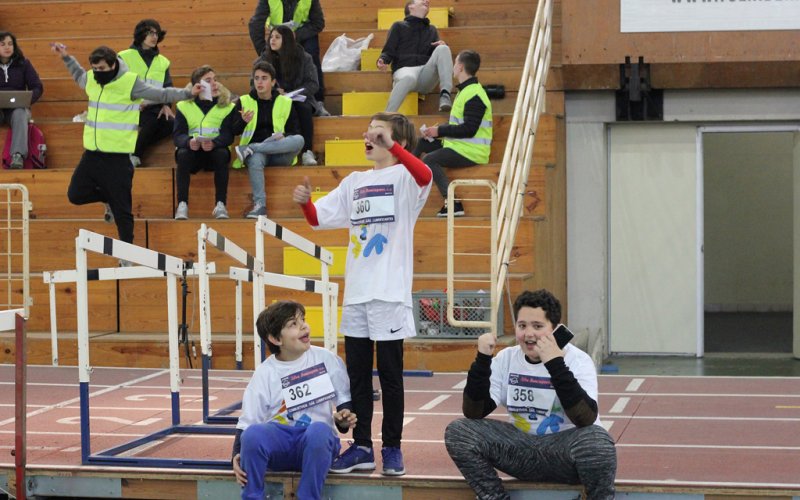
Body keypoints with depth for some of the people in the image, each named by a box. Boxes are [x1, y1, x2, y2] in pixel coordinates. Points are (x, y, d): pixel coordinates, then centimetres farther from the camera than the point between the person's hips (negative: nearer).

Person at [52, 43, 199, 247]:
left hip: (118, 158, -6)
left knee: (121, 211, 0)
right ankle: (110, 198, 33)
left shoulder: (130, 82, -11)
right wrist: (66, 57, 31)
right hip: (92, 155, 6)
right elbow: (79, 76, 31)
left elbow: (161, 94, -6)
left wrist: (188, 93, -14)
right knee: (75, 195, 8)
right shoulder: (91, 79, 6)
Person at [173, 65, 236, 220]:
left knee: (222, 154, -34)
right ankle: (182, 205, -34)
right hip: (192, 150, 0)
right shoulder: (184, 105, 2)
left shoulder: (227, 106, 1)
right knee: (183, 154, -33)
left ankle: (220, 204, -31)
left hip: (215, 150, 0)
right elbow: (177, 135, -9)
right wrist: (188, 142, -33)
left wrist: (214, 142, -35)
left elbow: (228, 135, -12)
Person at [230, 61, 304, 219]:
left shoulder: (285, 103, 10)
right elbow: (234, 131, 1)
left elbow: (294, 133, 8)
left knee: (299, 140, -31)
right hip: (256, 153, -2)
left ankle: (248, 149, -30)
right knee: (255, 160, -40)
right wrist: (243, 121, -22)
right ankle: (259, 204, -44)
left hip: (279, 153, 2)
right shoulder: (244, 102, 9)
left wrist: (284, 137, -16)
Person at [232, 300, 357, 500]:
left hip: (317, 440, 0)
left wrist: (344, 419, -7)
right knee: (252, 434, -34)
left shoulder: (328, 360, 5)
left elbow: (344, 399, 16)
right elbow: (247, 421, 3)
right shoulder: (265, 373, 3)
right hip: (278, 444, 0)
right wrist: (238, 455, -14)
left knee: (319, 431, -37)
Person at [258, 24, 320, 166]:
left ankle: (307, 152, -34)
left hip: (298, 99, 0)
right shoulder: (263, 60, 7)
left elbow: (312, 84, -1)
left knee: (304, 108, -35)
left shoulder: (303, 57, 3)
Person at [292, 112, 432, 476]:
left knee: (389, 374, 1)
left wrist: (391, 145, -34)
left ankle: (392, 449, 11)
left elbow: (424, 176, -28)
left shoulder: (403, 178, -4)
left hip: (390, 294, -6)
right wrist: (305, 201, -4)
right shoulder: (355, 182, 14)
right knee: (357, 375, 9)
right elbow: (318, 219, 16)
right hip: (355, 295, 6)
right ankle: (361, 447, 16)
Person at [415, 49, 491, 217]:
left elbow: (469, 129, -25)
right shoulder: (466, 90, 16)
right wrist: (438, 130, 4)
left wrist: (440, 131, -18)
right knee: (422, 143, 16)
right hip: (459, 145, 11)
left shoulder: (474, 95, -18)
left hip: (471, 152, -11)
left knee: (429, 159, -25)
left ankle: (453, 204, -28)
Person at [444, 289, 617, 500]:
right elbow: (473, 413, -7)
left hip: (566, 451, -4)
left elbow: (585, 419, -28)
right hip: (523, 451, 4)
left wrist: (555, 364, -33)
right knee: (458, 431, -15)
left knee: (596, 441, -37)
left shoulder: (577, 360, -12)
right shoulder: (506, 359, 1)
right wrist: (482, 359, -18)